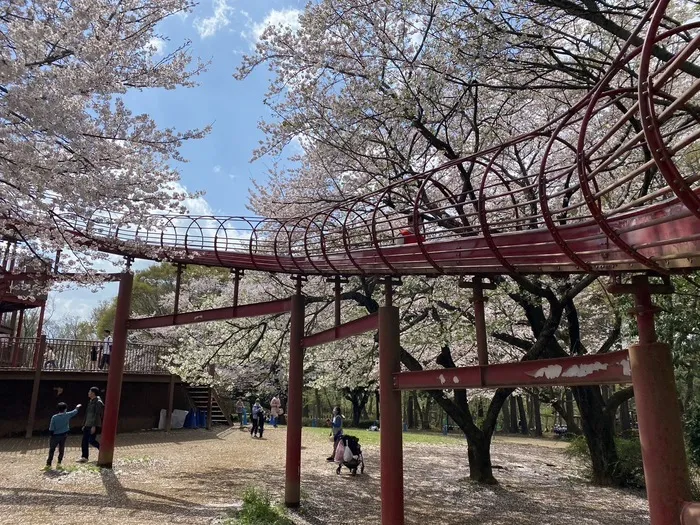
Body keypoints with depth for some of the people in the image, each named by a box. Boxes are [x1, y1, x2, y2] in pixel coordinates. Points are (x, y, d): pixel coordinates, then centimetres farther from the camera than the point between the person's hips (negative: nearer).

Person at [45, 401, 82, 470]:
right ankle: (59, 463, 11)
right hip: (63, 435, 1)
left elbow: (51, 429, -9)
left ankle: (48, 464, 10)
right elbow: (75, 411, 12)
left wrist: (52, 435, 7)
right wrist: (77, 407, 32)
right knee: (61, 450, 12)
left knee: (51, 450, 9)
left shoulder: (54, 417, -12)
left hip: (55, 436, -1)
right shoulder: (67, 415, -8)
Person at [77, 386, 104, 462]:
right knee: (85, 440, 6)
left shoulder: (98, 402, -13)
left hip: (94, 425, -9)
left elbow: (97, 415, -18)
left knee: (92, 440, -8)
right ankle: (84, 457, 12)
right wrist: (84, 425, 19)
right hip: (88, 425, 9)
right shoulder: (90, 402, 15)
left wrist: (94, 426, -22)